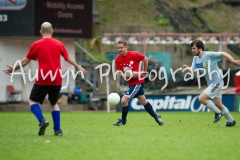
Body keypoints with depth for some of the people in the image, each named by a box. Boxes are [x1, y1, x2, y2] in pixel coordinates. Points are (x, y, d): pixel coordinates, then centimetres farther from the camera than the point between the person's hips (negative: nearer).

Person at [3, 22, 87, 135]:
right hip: (57, 80, 3)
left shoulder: (36, 45, 0)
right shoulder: (58, 44, 6)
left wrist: (13, 69, 23)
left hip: (43, 79, -3)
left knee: (33, 101, 10)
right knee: (53, 103, 21)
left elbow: (25, 61, 8)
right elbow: (68, 58, 15)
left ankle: (42, 120, -16)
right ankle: (57, 129, 9)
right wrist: (78, 67, 33)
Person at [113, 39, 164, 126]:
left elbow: (145, 59, -3)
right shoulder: (118, 59, -5)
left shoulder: (133, 54, -17)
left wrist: (144, 71, 7)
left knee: (124, 100, -14)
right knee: (143, 101, 18)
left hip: (138, 82, -6)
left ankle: (123, 120, 6)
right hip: (131, 83, 6)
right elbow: (120, 73, -6)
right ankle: (156, 117, 36)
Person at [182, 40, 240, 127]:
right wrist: (187, 68, -23)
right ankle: (231, 121, 32)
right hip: (211, 83, 9)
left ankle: (218, 112, 0)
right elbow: (192, 71, 0)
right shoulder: (195, 58, 3)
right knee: (218, 104, 16)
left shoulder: (209, 55, -20)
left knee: (201, 98, -17)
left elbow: (223, 54, -20)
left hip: (217, 82, -9)